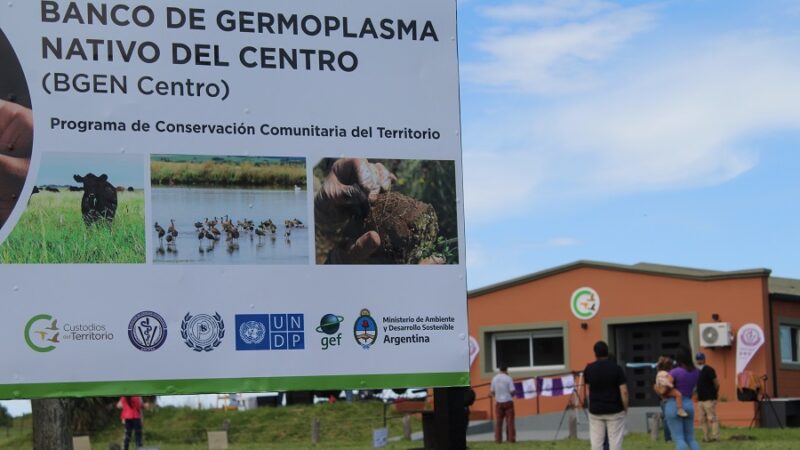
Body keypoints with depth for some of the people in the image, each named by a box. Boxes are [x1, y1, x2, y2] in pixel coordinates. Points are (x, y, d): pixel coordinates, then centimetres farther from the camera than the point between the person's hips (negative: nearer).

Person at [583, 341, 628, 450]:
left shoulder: (588, 369, 0)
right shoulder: (616, 368, -8)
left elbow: (587, 391, 8)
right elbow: (624, 391, -10)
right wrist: (625, 408, 2)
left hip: (595, 410, 2)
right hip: (614, 410, -2)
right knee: (615, 441, 1)